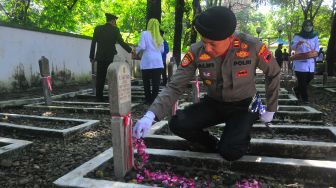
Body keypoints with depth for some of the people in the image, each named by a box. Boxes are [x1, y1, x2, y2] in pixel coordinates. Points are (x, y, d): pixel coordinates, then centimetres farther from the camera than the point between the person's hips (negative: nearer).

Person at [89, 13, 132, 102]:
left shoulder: (98, 28, 5)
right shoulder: (115, 30, -5)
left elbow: (93, 43, 5)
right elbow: (121, 43, -6)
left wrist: (92, 56, 10)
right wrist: (131, 50, 6)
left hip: (100, 57, 3)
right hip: (111, 58, -3)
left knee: (100, 78, 8)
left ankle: (99, 97, 8)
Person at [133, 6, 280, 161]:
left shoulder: (252, 46, -23)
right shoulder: (196, 51, -19)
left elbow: (273, 73, -4)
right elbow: (175, 87, -18)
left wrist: (270, 109, 2)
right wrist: (151, 115, -32)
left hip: (243, 105, -2)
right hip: (213, 103, 3)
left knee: (230, 152, -23)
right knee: (178, 124, -20)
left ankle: (242, 136, 14)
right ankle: (214, 145, 7)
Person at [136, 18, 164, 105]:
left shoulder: (145, 33, -1)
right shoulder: (159, 36, 13)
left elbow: (142, 47, -10)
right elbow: (162, 50, 16)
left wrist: (136, 51, 9)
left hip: (147, 62, -3)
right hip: (158, 62, 4)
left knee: (146, 82, 9)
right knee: (156, 83, 3)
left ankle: (148, 100, 12)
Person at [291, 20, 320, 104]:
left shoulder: (314, 36, 12)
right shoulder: (298, 36, -2)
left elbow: (317, 46, 7)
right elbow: (293, 47, -14)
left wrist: (314, 51, -15)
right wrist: (298, 43, -35)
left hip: (310, 62, 5)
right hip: (300, 61, -5)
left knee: (310, 78, 7)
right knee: (302, 80, -4)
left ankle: (296, 89, 32)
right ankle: (304, 98, 6)